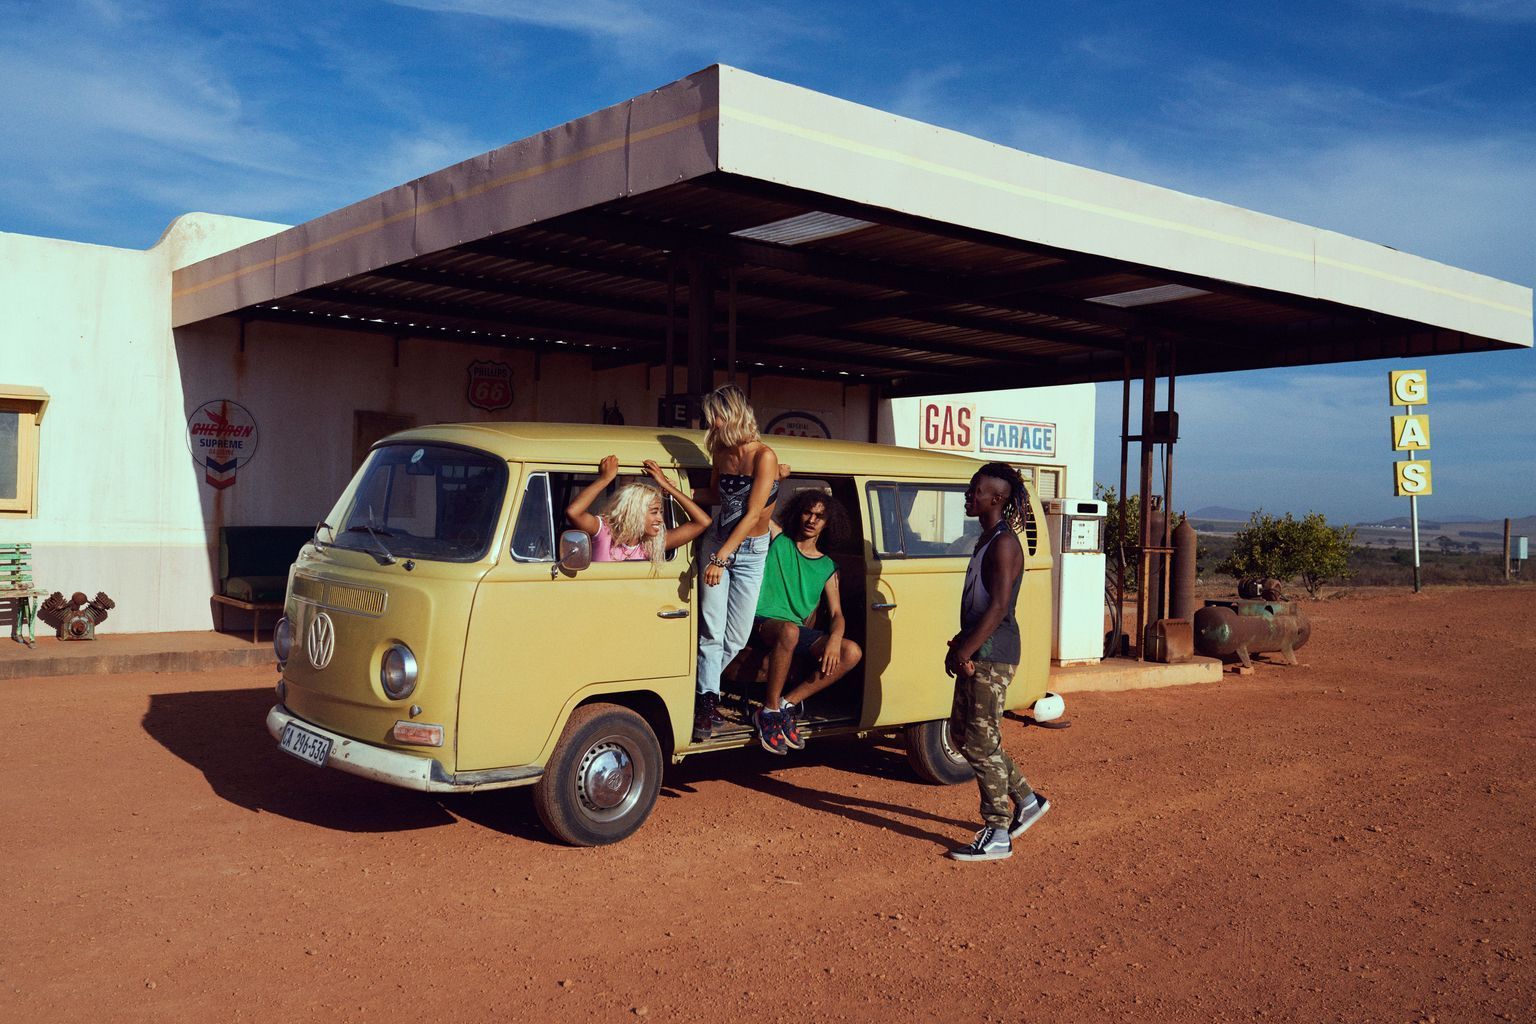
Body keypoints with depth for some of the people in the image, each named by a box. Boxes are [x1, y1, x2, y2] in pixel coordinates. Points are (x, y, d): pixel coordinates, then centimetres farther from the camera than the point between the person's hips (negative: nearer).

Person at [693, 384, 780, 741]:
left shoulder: (764, 456, -16)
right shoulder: (721, 452, 0)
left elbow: (753, 515, -20)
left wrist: (722, 557, -24)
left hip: (751, 551, -3)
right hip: (717, 543, 3)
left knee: (737, 638, 3)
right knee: (711, 631, -6)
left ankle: (705, 691, 23)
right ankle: (707, 702, 0)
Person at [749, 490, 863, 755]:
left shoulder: (827, 567, 14)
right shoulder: (777, 542, 7)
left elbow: (836, 614, 6)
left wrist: (834, 639, -13)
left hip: (796, 630, 5)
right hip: (762, 623, -5)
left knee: (852, 653, -18)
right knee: (788, 630, -41)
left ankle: (788, 703, -17)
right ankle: (770, 711, -27)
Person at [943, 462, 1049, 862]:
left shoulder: (1004, 544, -16)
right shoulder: (987, 539, 16)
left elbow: (999, 607, -23)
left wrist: (965, 651, -22)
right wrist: (961, 642, 15)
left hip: (992, 656, -10)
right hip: (979, 653, 10)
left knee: (981, 742, -6)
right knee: (961, 734, 16)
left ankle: (997, 835, 3)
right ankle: (1026, 800, 27)